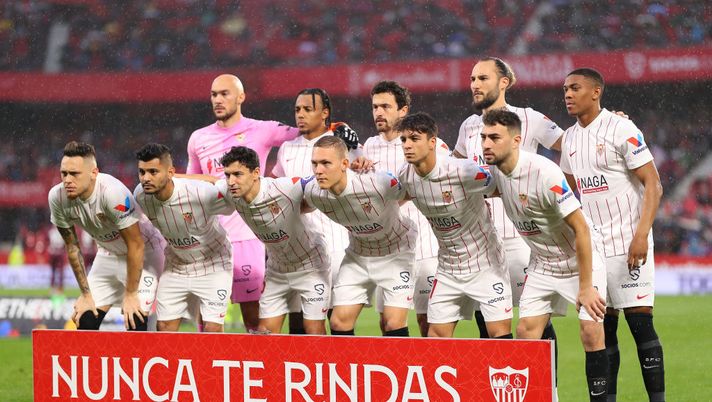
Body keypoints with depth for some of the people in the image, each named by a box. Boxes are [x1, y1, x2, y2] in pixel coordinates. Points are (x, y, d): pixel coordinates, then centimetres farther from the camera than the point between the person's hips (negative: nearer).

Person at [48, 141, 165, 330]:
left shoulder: (113, 192, -35)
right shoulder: (58, 197, -18)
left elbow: (135, 245, -26)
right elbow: (72, 246, -3)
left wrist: (130, 294, -20)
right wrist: (85, 294, -1)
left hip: (143, 254, -6)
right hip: (108, 255, 6)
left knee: (135, 323, -17)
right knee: (85, 321, -2)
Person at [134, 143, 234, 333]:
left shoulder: (202, 193, -34)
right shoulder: (140, 195, -17)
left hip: (213, 265, -4)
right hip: (175, 266, 4)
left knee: (213, 329, -11)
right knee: (165, 327, 3)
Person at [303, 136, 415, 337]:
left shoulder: (378, 184, -35)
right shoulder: (312, 192, -21)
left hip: (395, 252, -4)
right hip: (358, 251, 4)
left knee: (394, 324, -12)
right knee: (339, 321, -2)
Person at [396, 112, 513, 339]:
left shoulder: (463, 172, -25)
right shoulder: (405, 176, -6)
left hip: (485, 263, -6)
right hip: (448, 268, 6)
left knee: (500, 332, -10)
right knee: (436, 335, 4)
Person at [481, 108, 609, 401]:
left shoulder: (544, 173, -30)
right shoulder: (494, 170, -9)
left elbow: (580, 228, -26)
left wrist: (585, 287, -24)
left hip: (582, 257, -7)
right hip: (542, 264, 7)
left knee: (591, 331, -16)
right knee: (526, 332, -3)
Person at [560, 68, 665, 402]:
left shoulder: (621, 130, -10)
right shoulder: (570, 139, 11)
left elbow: (653, 185, -12)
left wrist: (641, 235, -21)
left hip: (628, 245, -6)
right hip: (592, 246, 6)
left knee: (640, 321, -9)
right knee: (603, 327, 6)